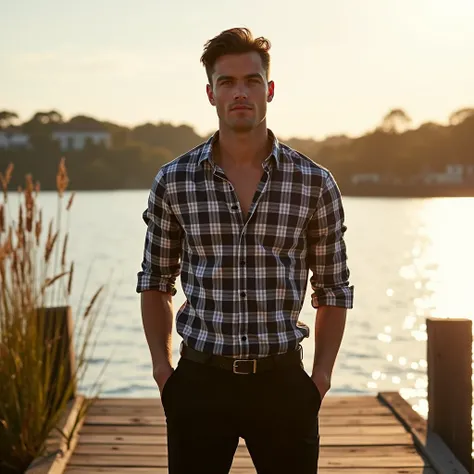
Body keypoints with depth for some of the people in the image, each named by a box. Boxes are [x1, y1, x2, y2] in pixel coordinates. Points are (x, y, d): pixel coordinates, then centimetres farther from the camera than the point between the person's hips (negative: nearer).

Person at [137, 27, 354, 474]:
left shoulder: (315, 183, -2)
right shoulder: (173, 181, 0)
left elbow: (333, 289, 6)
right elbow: (155, 282, 9)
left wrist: (322, 375, 0)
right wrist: (162, 367, 3)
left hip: (282, 382, 0)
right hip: (199, 382, 0)